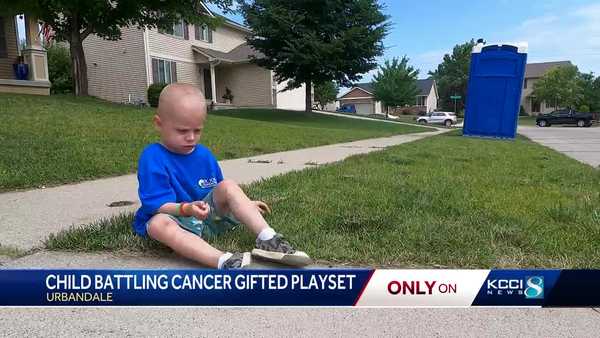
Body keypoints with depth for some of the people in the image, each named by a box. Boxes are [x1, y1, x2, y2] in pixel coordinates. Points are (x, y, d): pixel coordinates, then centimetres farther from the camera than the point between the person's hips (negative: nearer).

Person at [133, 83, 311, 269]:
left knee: (228, 186, -17)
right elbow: (158, 205, -18)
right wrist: (186, 208, -36)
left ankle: (268, 239, -31)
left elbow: (221, 195, 19)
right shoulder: (152, 157, -12)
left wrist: (244, 205, 10)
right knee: (158, 224, -37)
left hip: (208, 216, 5)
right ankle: (223, 261, -57)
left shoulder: (204, 155, 8)